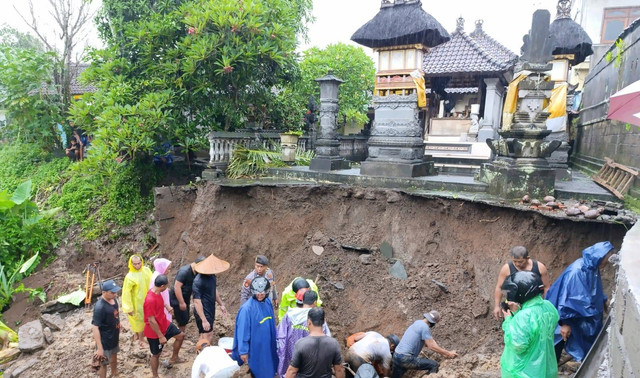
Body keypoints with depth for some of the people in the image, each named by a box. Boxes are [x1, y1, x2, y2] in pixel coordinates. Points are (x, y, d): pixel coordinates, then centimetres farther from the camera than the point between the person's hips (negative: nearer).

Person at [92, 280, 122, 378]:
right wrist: (100, 348, -26)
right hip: (105, 341, -8)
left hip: (114, 338, 8)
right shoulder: (100, 307, -31)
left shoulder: (113, 300, -7)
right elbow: (95, 328, -28)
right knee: (104, 364, 12)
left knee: (114, 357, 28)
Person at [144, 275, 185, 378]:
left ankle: (174, 358, 36)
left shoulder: (157, 292, -7)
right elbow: (151, 321, -30)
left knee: (180, 335, 18)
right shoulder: (150, 300, -35)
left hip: (165, 324, 9)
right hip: (155, 332, -8)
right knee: (156, 354, 12)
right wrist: (161, 336, -23)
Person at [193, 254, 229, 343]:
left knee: (208, 334, 15)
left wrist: (221, 304, 21)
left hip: (210, 311, 8)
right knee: (207, 335, -2)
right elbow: (197, 301, -24)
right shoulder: (198, 281, -24)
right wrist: (204, 320, -25)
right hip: (203, 313, -8)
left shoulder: (212, 275, 1)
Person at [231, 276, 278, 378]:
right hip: (255, 346, -6)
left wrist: (274, 340, 14)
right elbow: (243, 331, -19)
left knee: (269, 368, 22)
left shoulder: (268, 302, -5)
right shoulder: (247, 308, -25)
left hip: (269, 345, 6)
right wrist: (243, 351, -14)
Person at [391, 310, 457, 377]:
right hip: (406, 359, -9)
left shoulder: (418, 322, 12)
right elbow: (431, 346, -13)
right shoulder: (425, 327, -15)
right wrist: (448, 353, -4)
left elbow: (429, 341, 20)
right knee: (434, 365, -5)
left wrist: (444, 352, 20)